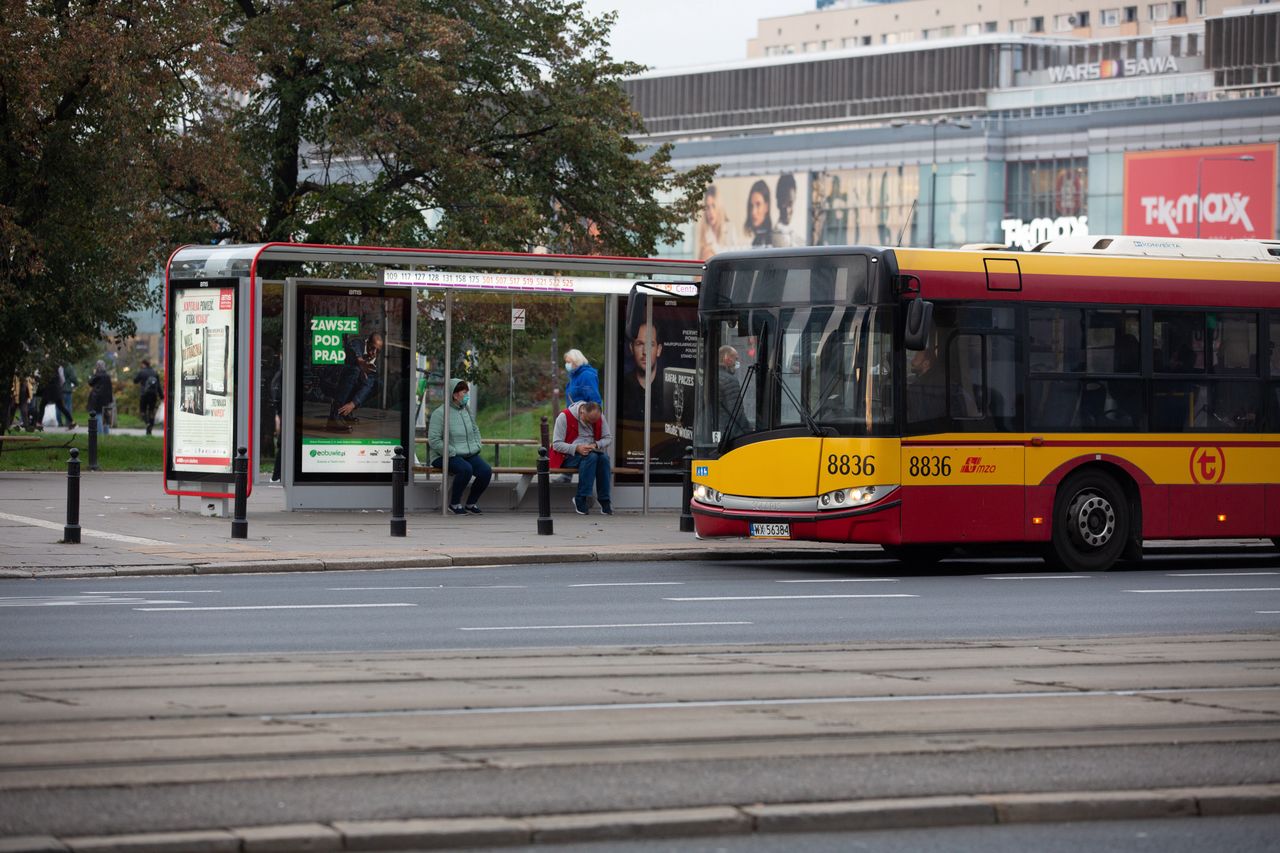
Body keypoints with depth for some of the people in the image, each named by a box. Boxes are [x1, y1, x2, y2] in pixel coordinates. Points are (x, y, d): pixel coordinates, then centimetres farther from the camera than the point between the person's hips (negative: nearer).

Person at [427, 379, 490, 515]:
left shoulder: (467, 411, 12)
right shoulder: (440, 413, -9)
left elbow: (475, 431, 28)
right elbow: (434, 440, -14)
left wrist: (476, 447, 9)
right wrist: (452, 453, -18)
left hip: (469, 455, 7)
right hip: (446, 457, -7)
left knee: (486, 471, -19)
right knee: (466, 469, -35)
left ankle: (471, 503, 1)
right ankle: (454, 504, -15)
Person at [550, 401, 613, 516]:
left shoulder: (599, 418, 1)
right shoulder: (564, 417, -13)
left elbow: (608, 438, 4)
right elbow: (556, 444, -15)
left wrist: (596, 445, -18)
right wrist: (577, 448, -29)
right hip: (568, 456, -4)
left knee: (604, 458, -29)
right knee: (591, 457, -34)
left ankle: (604, 501, -25)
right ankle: (580, 499, -30)